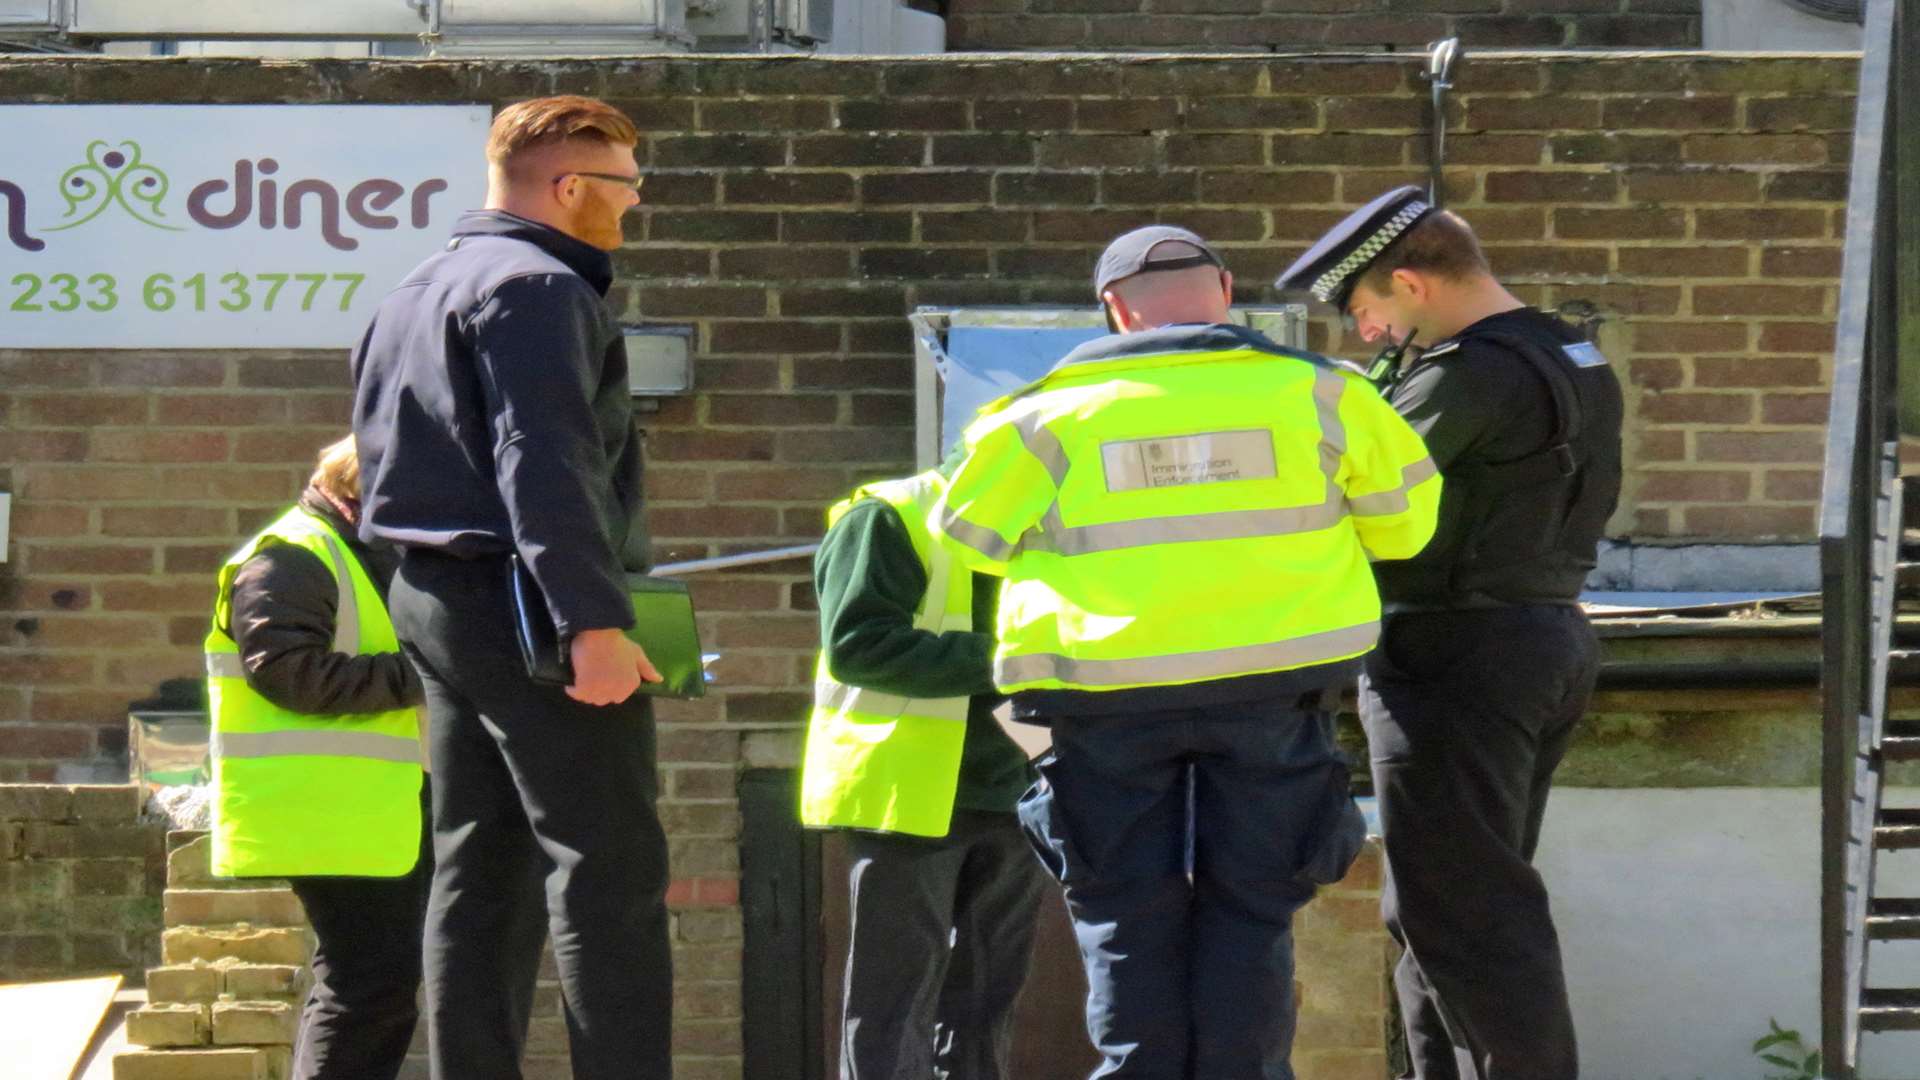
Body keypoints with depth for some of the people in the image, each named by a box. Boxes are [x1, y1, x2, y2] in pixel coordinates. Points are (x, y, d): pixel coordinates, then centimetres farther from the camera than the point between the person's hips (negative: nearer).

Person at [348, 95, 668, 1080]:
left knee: (479, 868, 10)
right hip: (522, 598, -10)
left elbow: (384, 455, 25)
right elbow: (544, 467, -22)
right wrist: (594, 621, -26)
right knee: (611, 867, -10)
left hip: (431, 594, 10)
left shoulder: (416, 295, 20)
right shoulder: (538, 288, -12)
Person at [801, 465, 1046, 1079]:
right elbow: (855, 646, -18)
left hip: (1007, 795, 7)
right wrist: (988, 660, -24)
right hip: (910, 795, -7)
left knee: (985, 1004, 9)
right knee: (897, 997, -7)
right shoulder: (886, 520, -7)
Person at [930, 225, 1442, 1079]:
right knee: (1250, 911, 8)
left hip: (1109, 695, 0)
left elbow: (967, 534, 10)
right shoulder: (1313, 393, 1)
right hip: (1270, 687, 0)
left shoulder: (1051, 412, 0)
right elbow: (1406, 519, 11)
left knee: (1127, 917, 8)